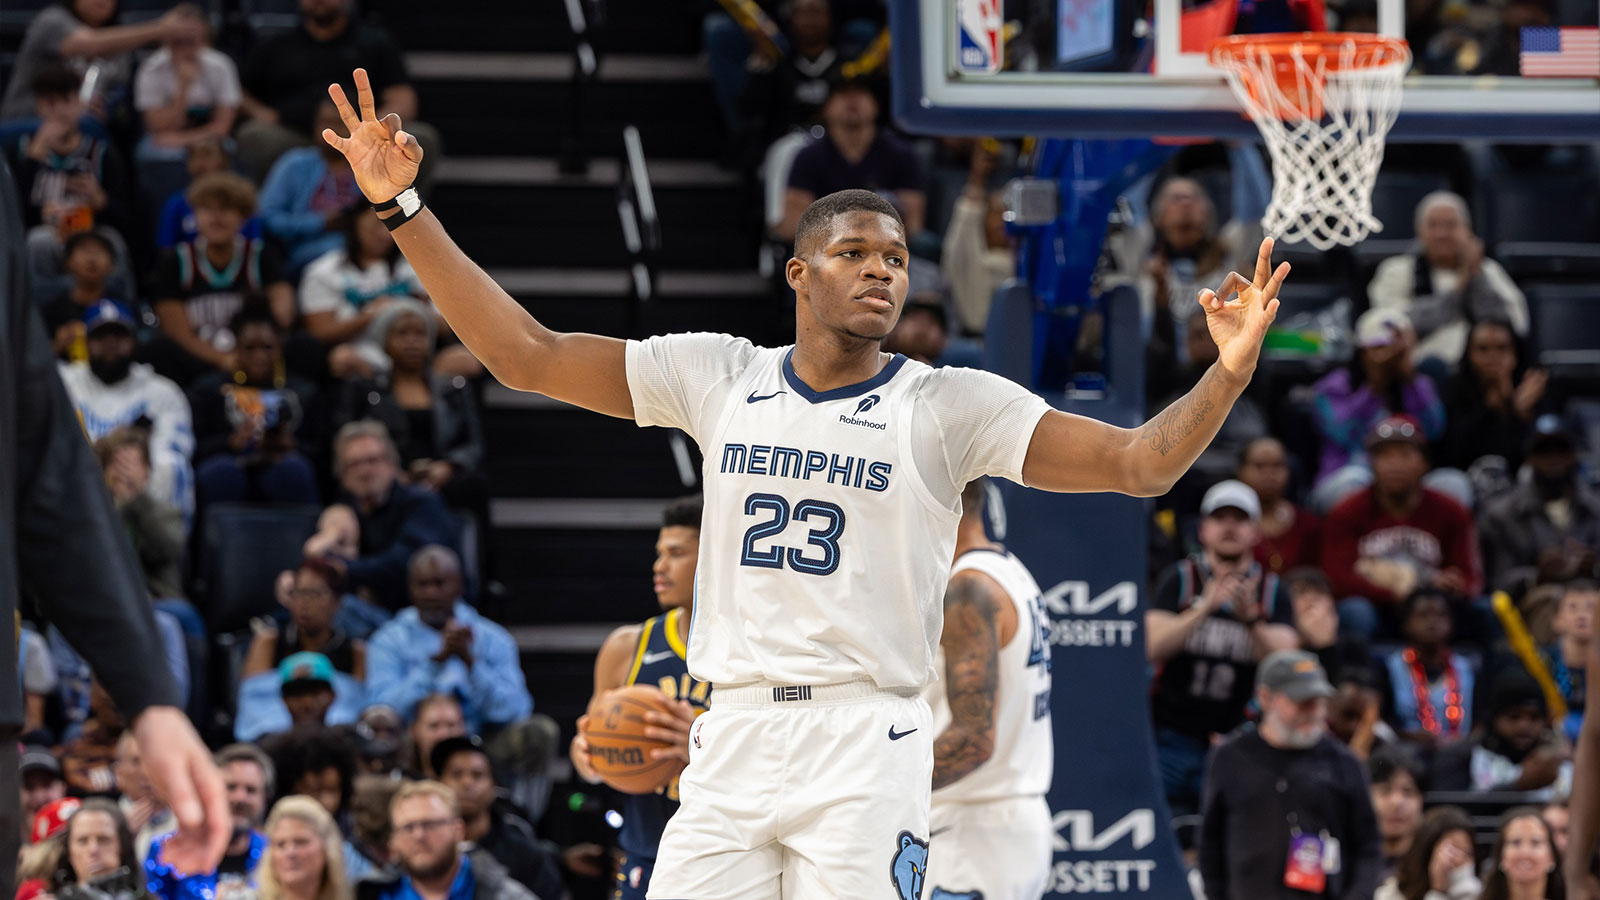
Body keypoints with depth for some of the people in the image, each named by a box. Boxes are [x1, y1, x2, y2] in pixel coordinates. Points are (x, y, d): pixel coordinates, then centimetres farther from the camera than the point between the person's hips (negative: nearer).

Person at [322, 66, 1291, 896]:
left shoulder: (952, 405, 0)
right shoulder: (720, 377, 8)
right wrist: (403, 207, 2)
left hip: (868, 749, -3)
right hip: (735, 736, 3)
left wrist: (1229, 376, -25)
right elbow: (525, 354, 9)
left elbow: (1140, 463, -6)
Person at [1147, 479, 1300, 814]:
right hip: (1171, 734, -1)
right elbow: (1153, 648, -12)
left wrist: (1251, 619, -24)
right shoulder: (1181, 579, 2)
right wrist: (1205, 608, -24)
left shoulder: (1270, 590, 6)